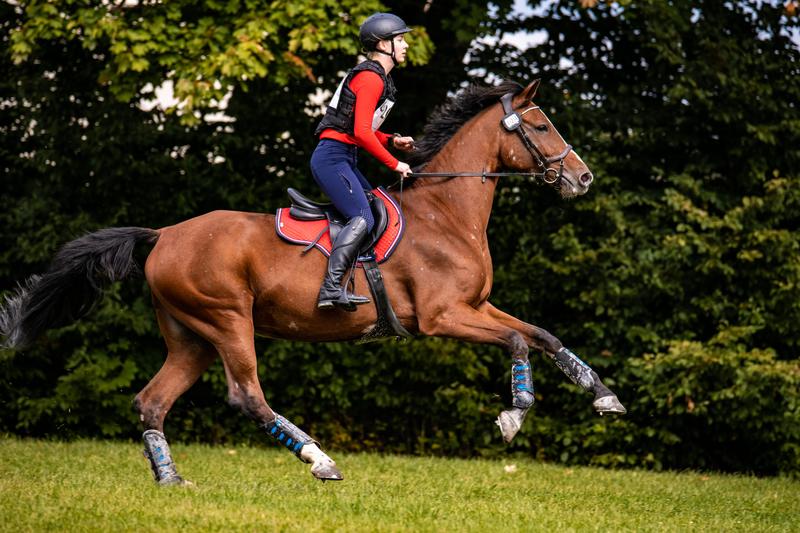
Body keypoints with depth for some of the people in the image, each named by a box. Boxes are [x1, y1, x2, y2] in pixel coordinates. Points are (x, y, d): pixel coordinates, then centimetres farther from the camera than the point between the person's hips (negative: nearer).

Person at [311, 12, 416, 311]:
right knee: (362, 219, -22)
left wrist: (393, 141, 9)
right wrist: (394, 165, -12)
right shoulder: (370, 78, -13)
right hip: (333, 157, -11)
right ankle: (331, 289, -32)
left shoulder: (377, 78, 19)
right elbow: (361, 133, -21)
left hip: (344, 159, 11)